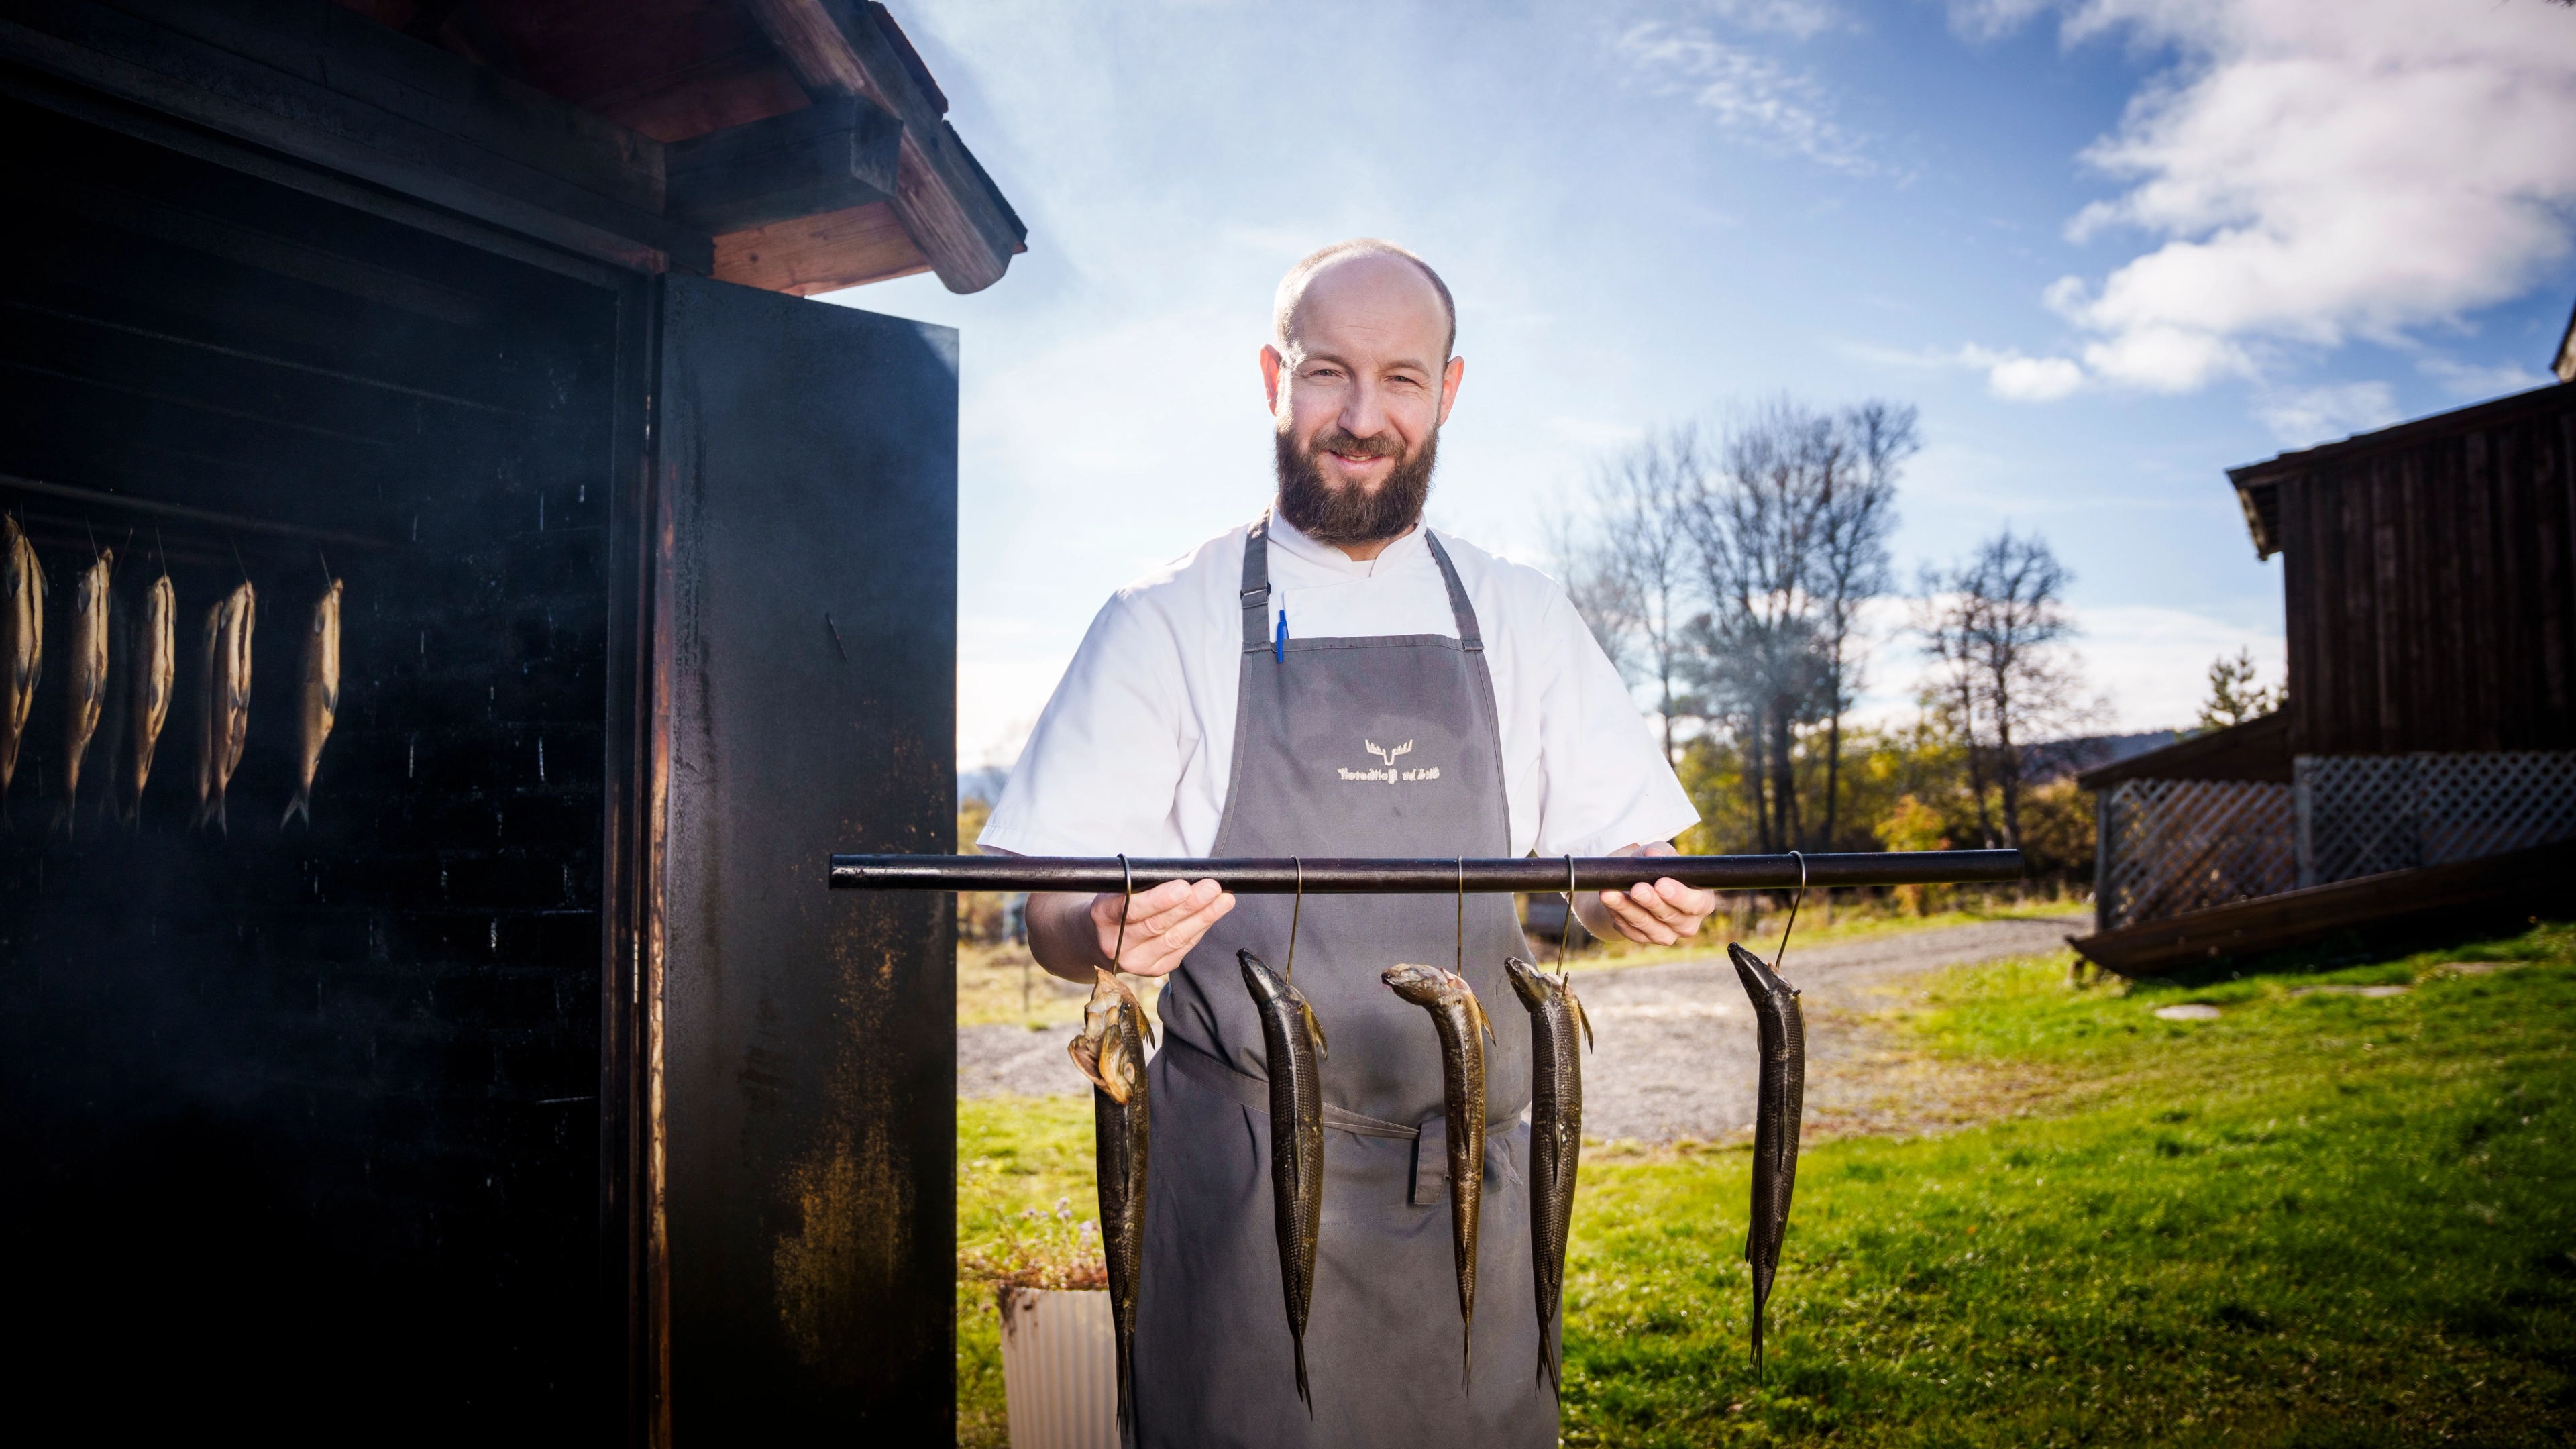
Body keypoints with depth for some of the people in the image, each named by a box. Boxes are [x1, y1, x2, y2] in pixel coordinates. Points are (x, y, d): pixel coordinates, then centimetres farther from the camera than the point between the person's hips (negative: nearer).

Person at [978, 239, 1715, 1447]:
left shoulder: (1521, 617, 10)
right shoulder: (1167, 621, 1)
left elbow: (1607, 853, 11)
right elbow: (1052, 917, -2)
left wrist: (1637, 893, -12)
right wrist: (1110, 931, -24)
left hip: (1474, 1177, 3)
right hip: (1244, 1179, -2)